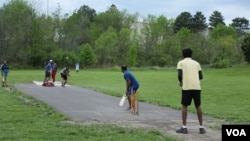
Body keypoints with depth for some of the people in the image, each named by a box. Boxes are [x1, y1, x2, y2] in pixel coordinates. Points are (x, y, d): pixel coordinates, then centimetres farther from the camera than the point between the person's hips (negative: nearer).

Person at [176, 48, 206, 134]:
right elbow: (201, 76, 12)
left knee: (184, 106, 7)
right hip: (197, 87, 3)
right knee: (198, 106, 13)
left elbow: (180, 75, -6)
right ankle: (201, 127, 12)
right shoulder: (196, 63, 17)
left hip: (186, 87, -3)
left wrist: (180, 82, 14)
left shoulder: (181, 62, 7)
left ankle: (184, 127, 2)